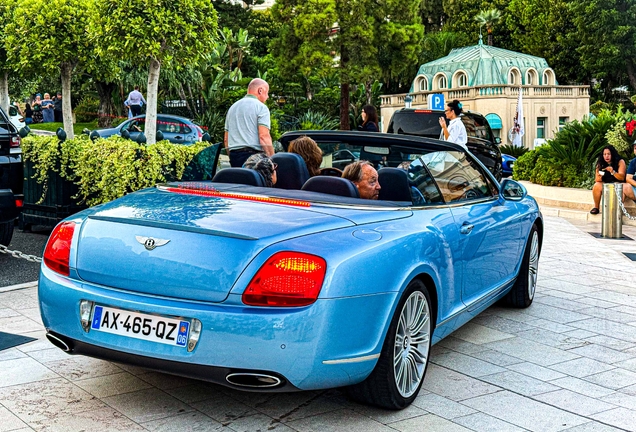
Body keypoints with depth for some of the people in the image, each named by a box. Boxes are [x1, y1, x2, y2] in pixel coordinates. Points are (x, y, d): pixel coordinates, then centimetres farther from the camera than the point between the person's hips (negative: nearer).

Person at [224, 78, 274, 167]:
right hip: (254, 155, -7)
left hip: (234, 156, 7)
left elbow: (226, 139, 20)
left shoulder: (232, 108, 20)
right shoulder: (261, 107, -2)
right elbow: (264, 137, -14)